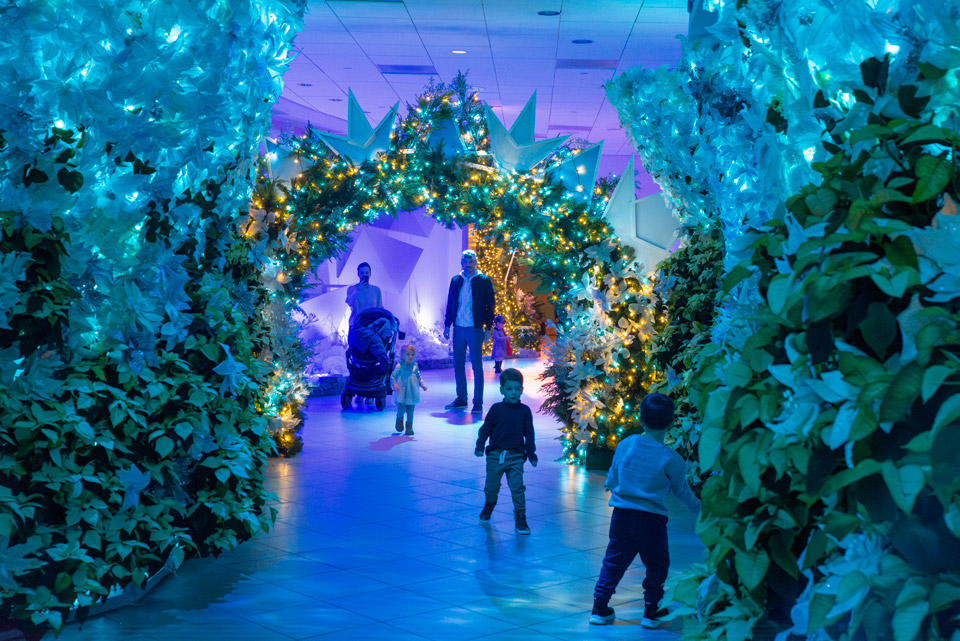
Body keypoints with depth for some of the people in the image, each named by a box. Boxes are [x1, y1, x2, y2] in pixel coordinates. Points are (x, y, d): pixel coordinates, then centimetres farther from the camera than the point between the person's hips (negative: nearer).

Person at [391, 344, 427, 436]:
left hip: (411, 392, 3)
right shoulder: (400, 366, -7)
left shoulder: (415, 366, 5)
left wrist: (422, 384, 8)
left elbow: (418, 376, 19)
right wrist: (394, 384, -22)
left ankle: (409, 428, 16)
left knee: (410, 410, 5)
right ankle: (400, 418, 24)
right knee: (401, 409, -11)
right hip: (402, 391, -3)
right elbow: (393, 376, -6)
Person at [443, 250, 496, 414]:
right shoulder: (455, 280, 9)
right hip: (458, 328, 4)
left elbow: (490, 305, -1)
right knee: (458, 365, 9)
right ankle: (461, 399, 19)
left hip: (475, 329, -4)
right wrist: (447, 325, 10)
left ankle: (478, 402, 1)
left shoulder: (484, 281, -2)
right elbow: (450, 303, 14)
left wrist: (488, 328, -6)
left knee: (476, 367, -3)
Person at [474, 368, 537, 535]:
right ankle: (488, 506, 44)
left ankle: (520, 521, -1)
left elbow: (529, 434, 6)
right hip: (495, 455, 1)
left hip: (516, 457, -1)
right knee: (491, 486, 13)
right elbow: (485, 428, 5)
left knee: (517, 488, -8)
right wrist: (480, 446, -3)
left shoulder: (524, 411, 0)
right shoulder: (496, 409, -2)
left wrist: (531, 454, 4)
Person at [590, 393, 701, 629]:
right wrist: (697, 506, 23)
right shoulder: (669, 458, -11)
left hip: (622, 512, 3)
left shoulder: (625, 444, -2)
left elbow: (613, 478, 10)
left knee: (614, 560, 13)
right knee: (657, 564, 13)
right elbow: (681, 491, 3)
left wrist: (609, 485, 34)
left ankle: (600, 608, 14)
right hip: (651, 518, -3)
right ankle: (651, 612, 16)